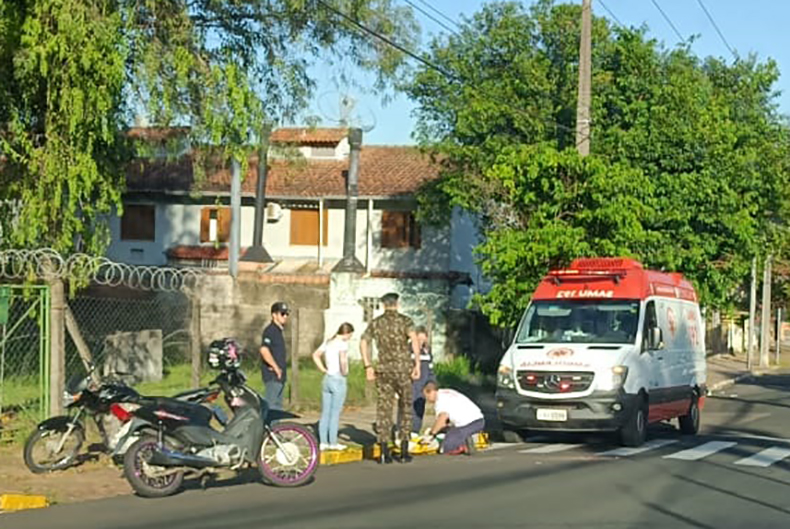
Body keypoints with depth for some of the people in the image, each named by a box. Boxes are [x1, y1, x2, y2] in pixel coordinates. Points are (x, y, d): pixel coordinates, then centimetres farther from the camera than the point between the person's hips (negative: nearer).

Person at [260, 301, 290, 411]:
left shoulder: (278, 330, 18)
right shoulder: (270, 330, -13)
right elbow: (264, 350, -26)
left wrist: (280, 369, 7)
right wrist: (276, 368, -20)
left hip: (279, 377, 10)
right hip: (272, 377, -10)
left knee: (277, 406, 13)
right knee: (270, 406, -10)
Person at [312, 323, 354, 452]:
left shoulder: (328, 342, 11)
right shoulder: (342, 343, -11)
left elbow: (316, 355, 15)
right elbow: (343, 359, -27)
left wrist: (323, 369, 10)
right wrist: (344, 372, -12)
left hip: (327, 379, 7)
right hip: (338, 379, -7)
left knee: (325, 413, 9)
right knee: (335, 413, -1)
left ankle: (323, 442, 11)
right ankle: (333, 443, 2)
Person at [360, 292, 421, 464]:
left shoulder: (376, 323, 9)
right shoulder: (405, 320, 0)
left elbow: (363, 343, 3)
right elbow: (414, 339, -16)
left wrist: (368, 367, 7)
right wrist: (417, 363, -13)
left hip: (384, 370, 2)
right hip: (403, 368, -2)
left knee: (383, 408, 5)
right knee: (405, 408, 9)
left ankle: (384, 452, -1)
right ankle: (404, 451, 6)